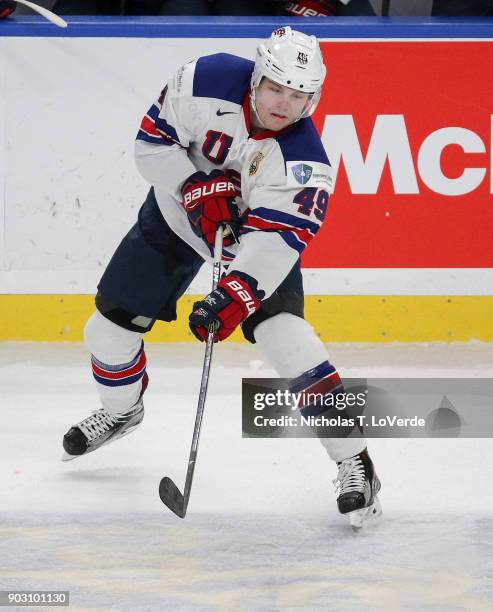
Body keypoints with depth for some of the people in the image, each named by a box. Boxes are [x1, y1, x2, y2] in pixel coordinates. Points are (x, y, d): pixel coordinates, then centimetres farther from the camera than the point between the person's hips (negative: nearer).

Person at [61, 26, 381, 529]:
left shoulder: (303, 160, -31)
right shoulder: (208, 82, -27)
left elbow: (276, 238, -36)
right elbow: (153, 140, -16)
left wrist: (236, 294, -48)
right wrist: (198, 188, -29)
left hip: (257, 229, -3)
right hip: (177, 212, 3)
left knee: (281, 332, -25)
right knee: (111, 323, 6)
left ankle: (353, 463, -21)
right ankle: (121, 410, 41)